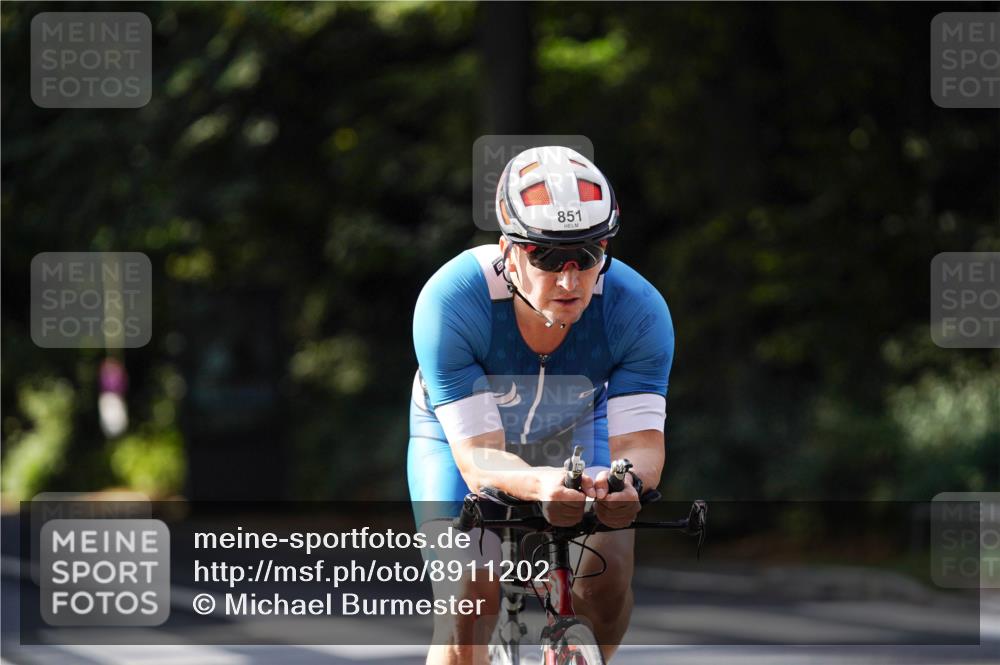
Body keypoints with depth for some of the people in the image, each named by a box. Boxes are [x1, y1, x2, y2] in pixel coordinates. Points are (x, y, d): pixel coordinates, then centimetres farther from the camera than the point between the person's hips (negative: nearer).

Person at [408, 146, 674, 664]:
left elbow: (641, 440, -32)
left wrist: (627, 480, -57)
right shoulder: (450, 303, -37)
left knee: (608, 575, -22)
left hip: (574, 429, 2)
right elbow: (478, 455, -39)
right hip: (459, 436, -2)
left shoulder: (639, 309, -31)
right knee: (468, 602, -20)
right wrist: (540, 484, -61)